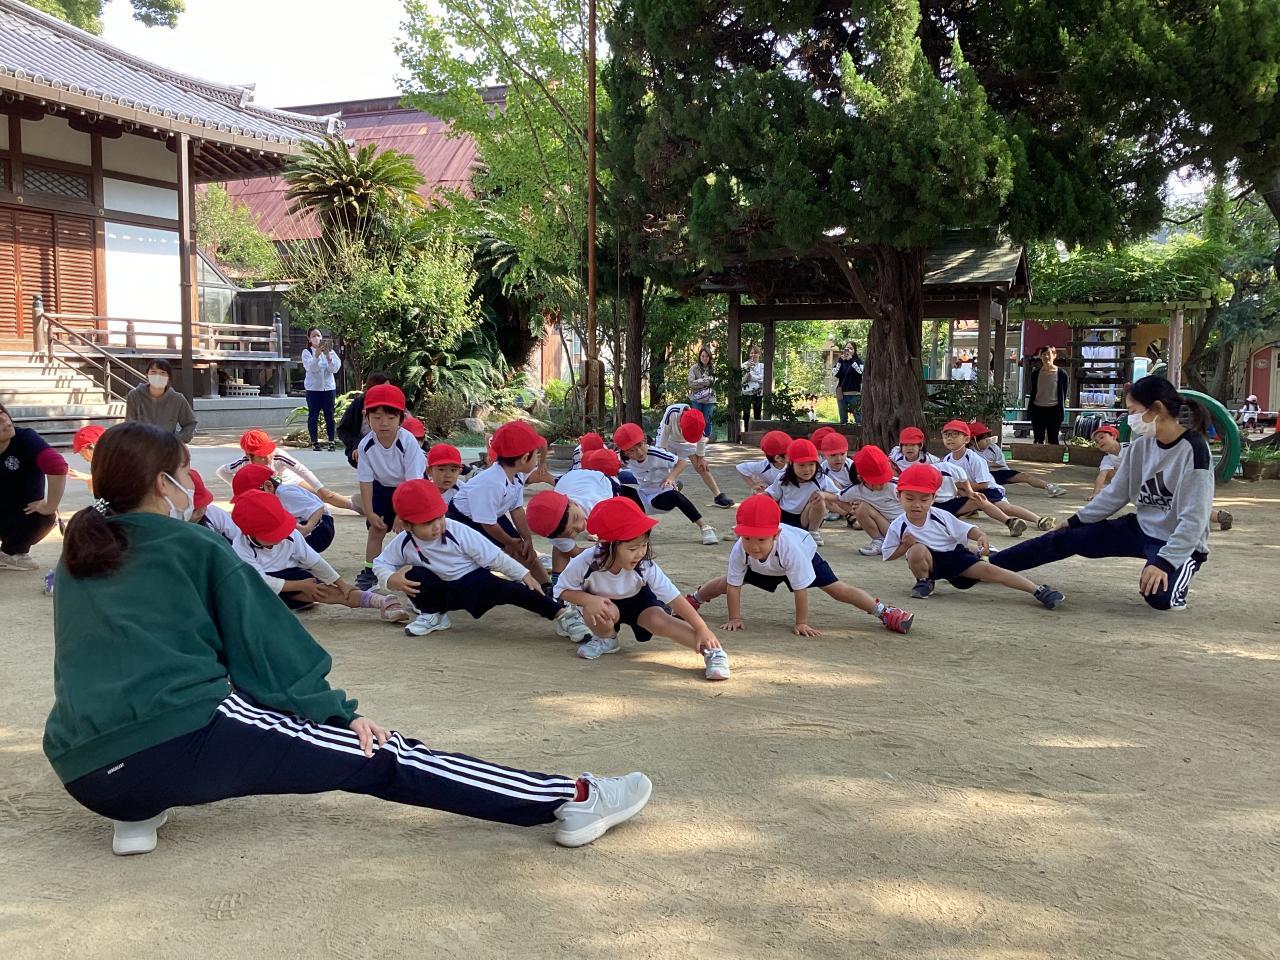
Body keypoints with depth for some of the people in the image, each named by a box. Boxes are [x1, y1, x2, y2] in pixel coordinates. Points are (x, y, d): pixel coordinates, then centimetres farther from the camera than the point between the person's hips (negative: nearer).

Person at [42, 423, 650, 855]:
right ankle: (572, 800, -6)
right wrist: (340, 711, 8)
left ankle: (139, 810, 17)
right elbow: (262, 640, 1)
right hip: (181, 739, -7)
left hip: (84, 773, 7)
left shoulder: (76, 557, 20)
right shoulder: (189, 546, 2)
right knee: (376, 756, -4)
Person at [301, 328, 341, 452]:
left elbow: (335, 368, -5)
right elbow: (310, 367, -15)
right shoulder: (307, 352, 0)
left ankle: (331, 442, 5)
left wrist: (328, 355, -20)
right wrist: (317, 354, -29)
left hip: (329, 387, 2)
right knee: (313, 415, 1)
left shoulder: (329, 350, 6)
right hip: (313, 388, -2)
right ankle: (314, 442, 6)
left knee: (329, 415, 1)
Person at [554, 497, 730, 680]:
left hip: (637, 600, 0)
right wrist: (588, 599, -37)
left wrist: (702, 629, -34)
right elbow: (562, 589, -18)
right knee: (593, 611, -33)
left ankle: (713, 651, -27)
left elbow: (675, 597, -29)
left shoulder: (645, 567, -31)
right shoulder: (585, 563, -35)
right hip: (602, 602, 0)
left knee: (657, 620, -29)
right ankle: (606, 639, 2)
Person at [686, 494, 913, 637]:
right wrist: (734, 619, -24)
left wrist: (801, 623, -33)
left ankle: (884, 611, -6)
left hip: (805, 551, -3)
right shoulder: (739, 550, -38)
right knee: (724, 583, 7)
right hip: (759, 567, 4)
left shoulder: (790, 548, -46)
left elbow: (800, 589, -38)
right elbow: (733, 586, -26)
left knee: (836, 588, -13)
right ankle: (694, 599, 37)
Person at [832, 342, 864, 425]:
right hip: (842, 395, 3)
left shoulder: (858, 360, 3)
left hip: (855, 394, -3)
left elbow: (861, 371, -15)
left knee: (859, 419, -7)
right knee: (843, 420, 9)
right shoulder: (840, 361, 10)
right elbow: (834, 375, -2)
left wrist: (851, 360, -15)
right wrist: (840, 361, -9)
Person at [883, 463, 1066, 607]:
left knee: (988, 570, -17)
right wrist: (905, 546, -25)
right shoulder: (897, 527, -15)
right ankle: (924, 581, -3)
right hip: (929, 560, -1)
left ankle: (1039, 590, -9)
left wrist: (981, 536, -29)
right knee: (917, 549, -34)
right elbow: (888, 554, -6)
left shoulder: (940, 516, -12)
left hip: (954, 555, 1)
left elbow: (966, 529, -8)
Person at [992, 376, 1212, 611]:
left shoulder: (1194, 449, -23)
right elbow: (1115, 493, 9)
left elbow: (1194, 519, -24)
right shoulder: (1140, 446, -3)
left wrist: (1164, 561, -31)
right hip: (1142, 528, 6)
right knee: (1064, 539, -1)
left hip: (1181, 544, -6)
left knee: (1158, 595, -34)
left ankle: (1175, 574, 2)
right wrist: (1074, 521, 11)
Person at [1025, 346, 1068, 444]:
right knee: (1038, 440, 5)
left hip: (1054, 410, -3)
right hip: (1038, 409, 3)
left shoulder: (1061, 373, -1)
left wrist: (1061, 411, -2)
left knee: (1053, 440, 1)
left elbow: (1063, 395, 1)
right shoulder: (1036, 373, 7)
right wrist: (1029, 411, 8)